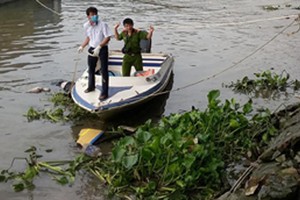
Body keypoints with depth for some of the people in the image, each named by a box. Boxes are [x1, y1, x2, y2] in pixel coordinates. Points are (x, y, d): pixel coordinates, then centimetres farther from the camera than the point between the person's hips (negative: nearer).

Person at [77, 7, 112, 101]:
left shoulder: (102, 24, -18)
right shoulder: (86, 26, -1)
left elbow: (108, 38, -21)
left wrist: (99, 47, -28)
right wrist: (82, 46, 8)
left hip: (102, 49, -6)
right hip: (92, 49, 6)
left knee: (104, 71, -5)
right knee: (91, 69, 20)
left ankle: (104, 93, 0)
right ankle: (91, 86, 43)